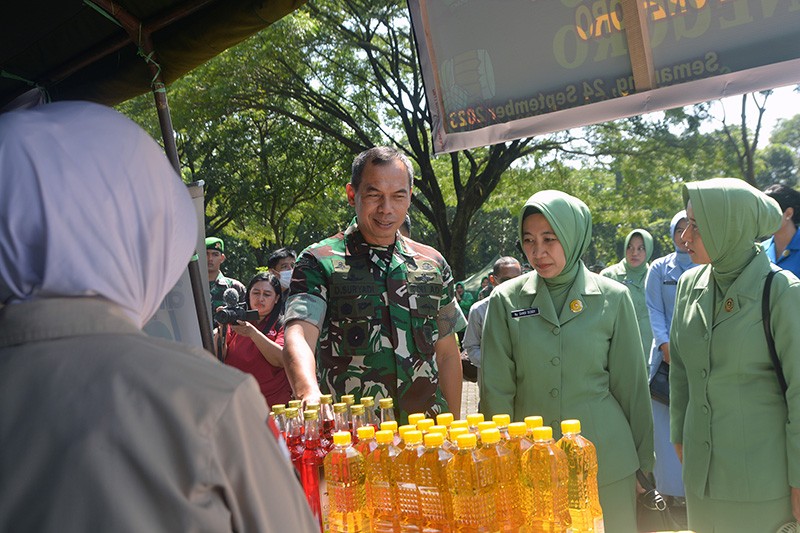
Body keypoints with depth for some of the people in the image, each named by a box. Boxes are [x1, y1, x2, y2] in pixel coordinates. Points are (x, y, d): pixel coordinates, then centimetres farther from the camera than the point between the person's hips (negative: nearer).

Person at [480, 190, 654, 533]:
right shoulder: (506, 300, -2)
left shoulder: (613, 298, -2)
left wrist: (643, 465, 6)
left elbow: (631, 385, 3)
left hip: (606, 459, 0)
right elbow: (495, 388, -1)